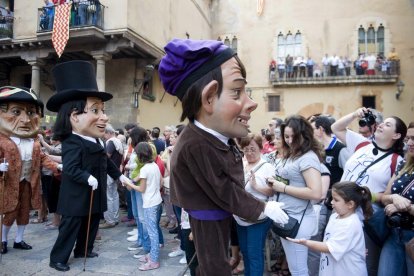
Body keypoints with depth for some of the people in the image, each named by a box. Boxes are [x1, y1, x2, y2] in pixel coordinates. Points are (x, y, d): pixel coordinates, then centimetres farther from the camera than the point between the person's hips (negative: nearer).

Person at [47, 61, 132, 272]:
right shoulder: (72, 143, -22)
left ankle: (83, 251, 39)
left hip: (95, 196, 9)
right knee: (70, 228, 4)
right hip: (76, 198, -9)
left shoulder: (97, 142, 7)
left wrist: (119, 175, 19)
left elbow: (106, 162, 18)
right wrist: (88, 178, -37)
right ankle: (58, 258, 20)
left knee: (91, 225, 21)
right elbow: (71, 168, -29)